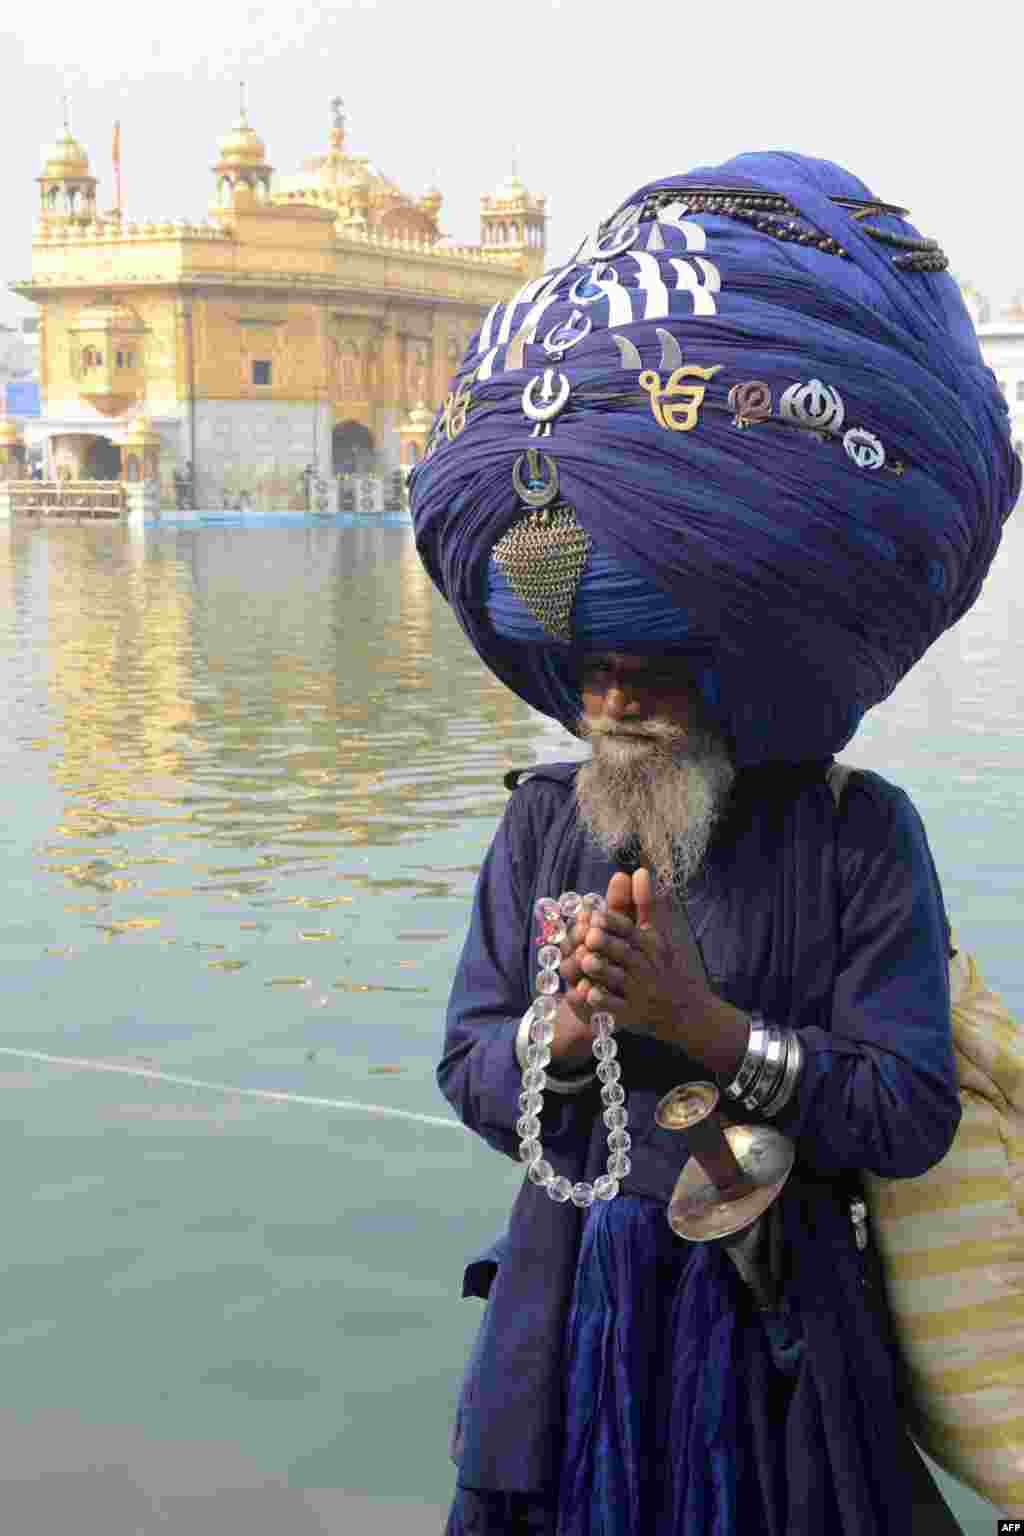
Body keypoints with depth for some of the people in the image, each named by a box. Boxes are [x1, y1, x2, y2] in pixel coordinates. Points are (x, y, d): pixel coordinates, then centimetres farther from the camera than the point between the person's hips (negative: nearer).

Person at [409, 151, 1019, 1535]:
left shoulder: (858, 836, -9)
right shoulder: (543, 820, 2)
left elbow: (910, 1118, -14)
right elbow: (470, 1076, 2)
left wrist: (708, 1025, -23)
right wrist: (563, 1030, -19)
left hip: (770, 1322, -3)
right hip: (568, 1304, 3)